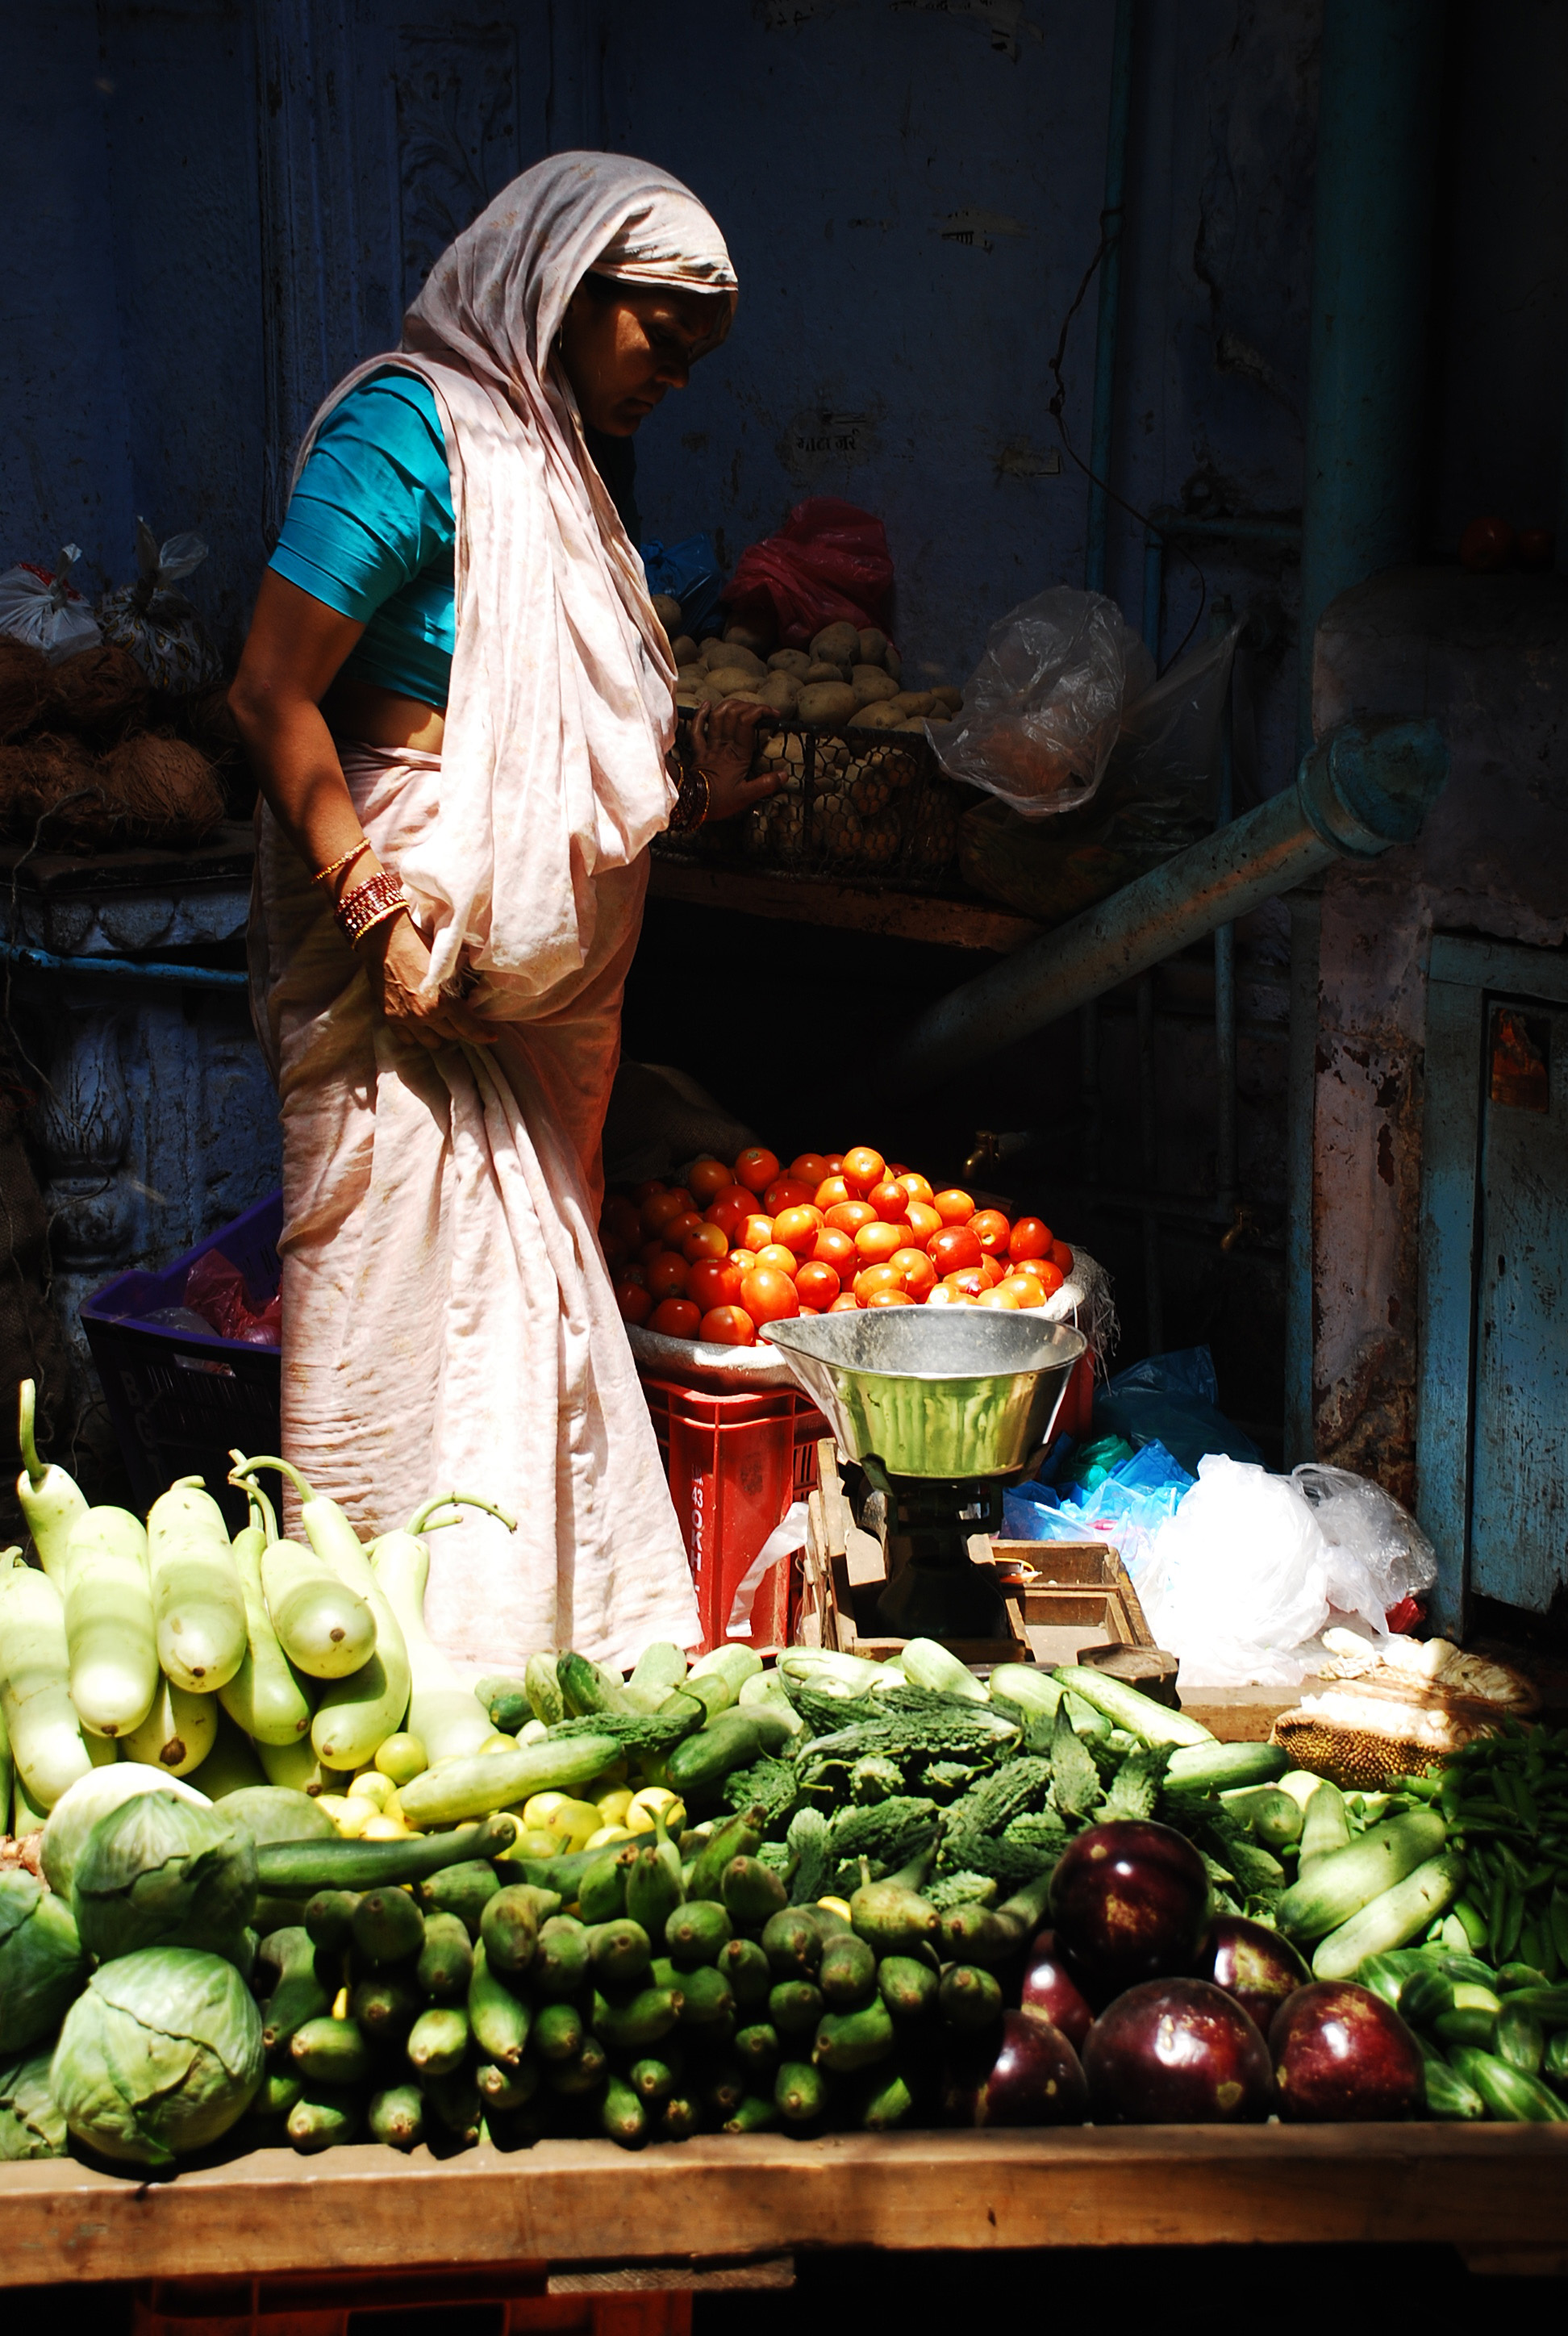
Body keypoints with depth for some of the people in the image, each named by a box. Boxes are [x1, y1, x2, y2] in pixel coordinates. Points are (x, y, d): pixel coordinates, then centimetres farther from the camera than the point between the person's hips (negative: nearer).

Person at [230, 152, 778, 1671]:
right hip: (410, 983, -9)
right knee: (409, 1339, -4)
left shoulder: (545, 464, 18)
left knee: (539, 1330, 14)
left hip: (528, 1004, 10)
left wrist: (687, 798, 11)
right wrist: (380, 903, -23)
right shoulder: (409, 430, -10)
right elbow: (273, 693, -18)